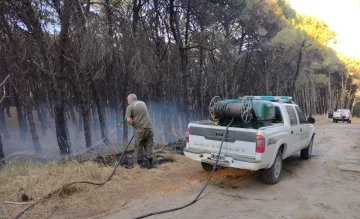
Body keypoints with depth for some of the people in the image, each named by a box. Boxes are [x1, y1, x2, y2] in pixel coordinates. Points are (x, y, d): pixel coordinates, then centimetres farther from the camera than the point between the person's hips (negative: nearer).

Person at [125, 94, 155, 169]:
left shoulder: (130, 107, -5)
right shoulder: (143, 103, 13)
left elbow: (128, 120, -14)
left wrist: (134, 125, 1)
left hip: (139, 129, -4)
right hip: (148, 127, 4)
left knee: (138, 146, 11)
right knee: (149, 145, 11)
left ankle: (139, 163, 21)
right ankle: (150, 163, 12)